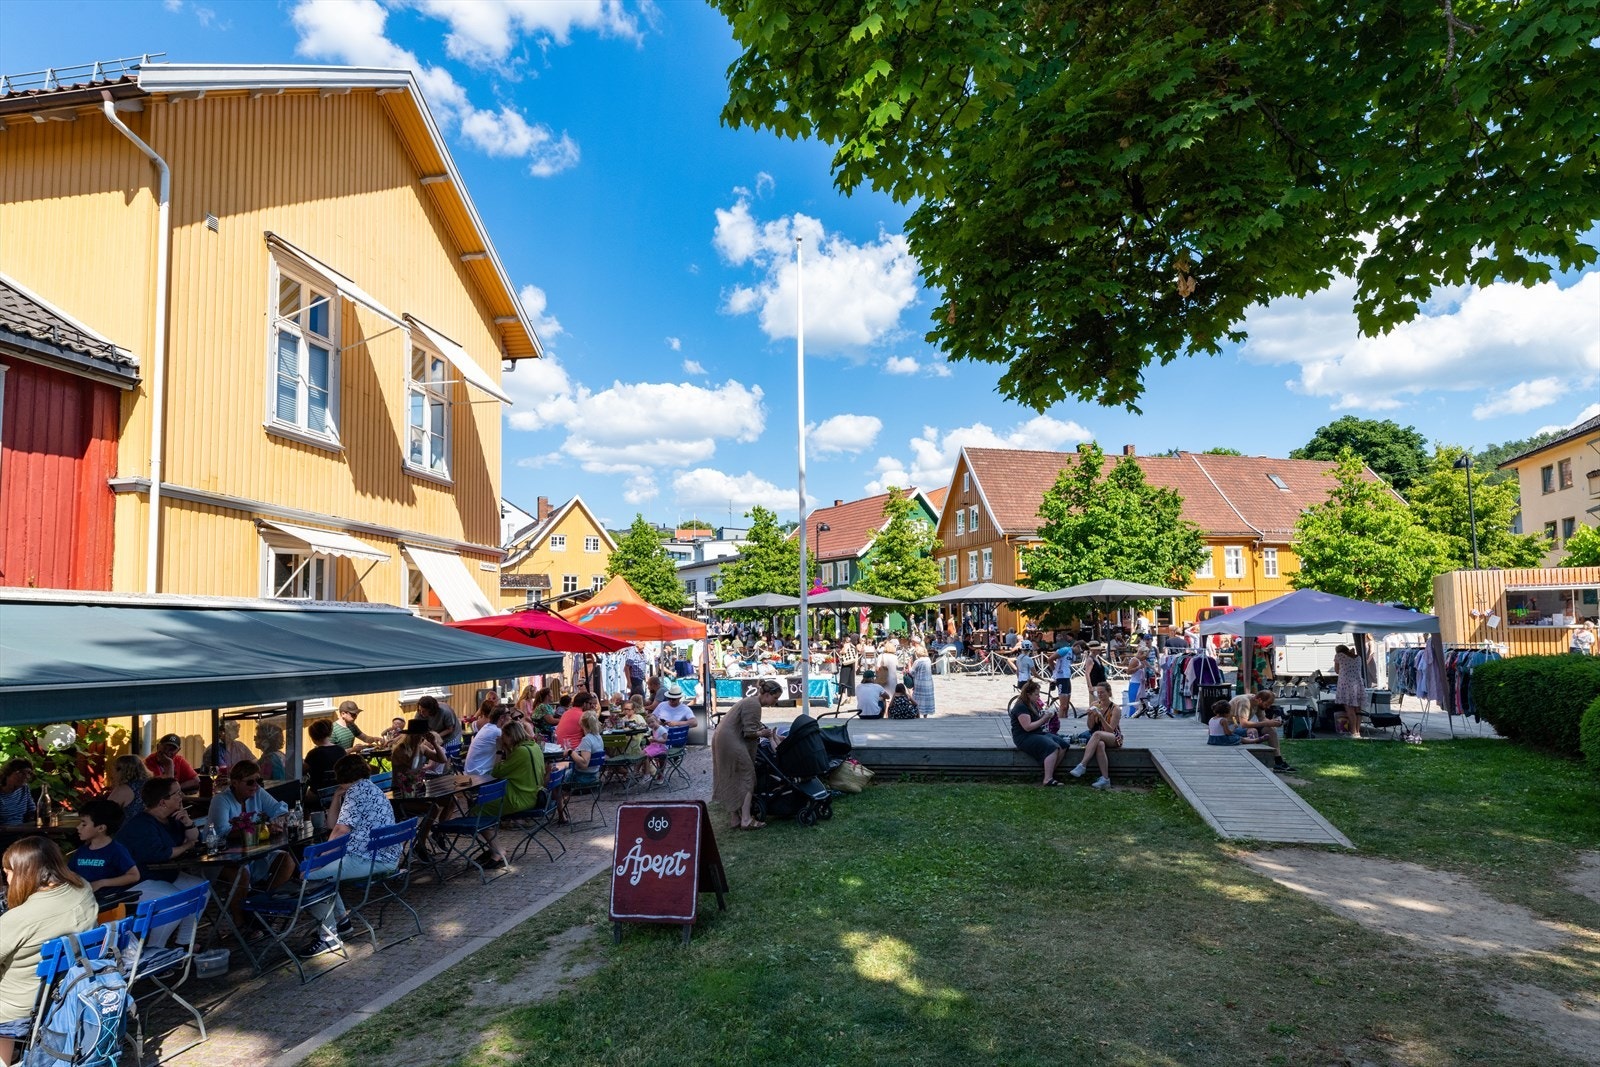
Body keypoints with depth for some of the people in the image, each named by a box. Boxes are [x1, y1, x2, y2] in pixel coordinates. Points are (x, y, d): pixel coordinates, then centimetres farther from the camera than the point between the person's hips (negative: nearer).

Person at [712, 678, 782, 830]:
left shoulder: (752, 701, 17)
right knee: (746, 779, -3)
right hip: (731, 744, -11)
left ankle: (734, 820, 18)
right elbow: (749, 732, -19)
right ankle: (746, 820, -2)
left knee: (731, 781, 13)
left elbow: (756, 726, 23)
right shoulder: (754, 705, -16)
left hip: (722, 740, 11)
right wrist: (763, 733, -2)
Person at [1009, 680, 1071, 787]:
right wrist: (1044, 719, -14)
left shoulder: (1033, 704, 17)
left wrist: (1048, 716, 1)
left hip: (1038, 733, 10)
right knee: (1052, 747, -28)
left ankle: (1051, 773, -7)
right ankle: (1048, 780, -27)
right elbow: (1028, 727, -21)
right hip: (1024, 737, -9)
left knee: (1064, 744, -9)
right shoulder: (1021, 707, -14)